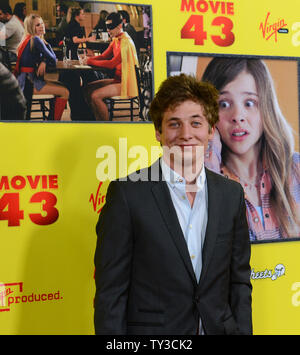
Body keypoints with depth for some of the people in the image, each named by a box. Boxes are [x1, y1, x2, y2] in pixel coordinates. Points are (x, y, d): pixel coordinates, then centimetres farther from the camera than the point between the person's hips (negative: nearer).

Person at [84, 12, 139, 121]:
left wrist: (91, 62, -15)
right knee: (89, 88, 7)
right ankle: (98, 120, 10)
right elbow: (104, 56, 14)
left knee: (95, 96, -23)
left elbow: (112, 64, -23)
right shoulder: (115, 40, 11)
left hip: (125, 83, -10)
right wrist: (89, 59, -5)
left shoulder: (126, 42, -18)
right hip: (118, 79, 10)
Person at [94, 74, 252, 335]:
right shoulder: (126, 193, -11)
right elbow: (110, 291, -10)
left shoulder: (231, 194, 2)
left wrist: (243, 331, 0)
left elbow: (239, 281, 6)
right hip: (150, 329, -4)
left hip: (220, 327, 4)